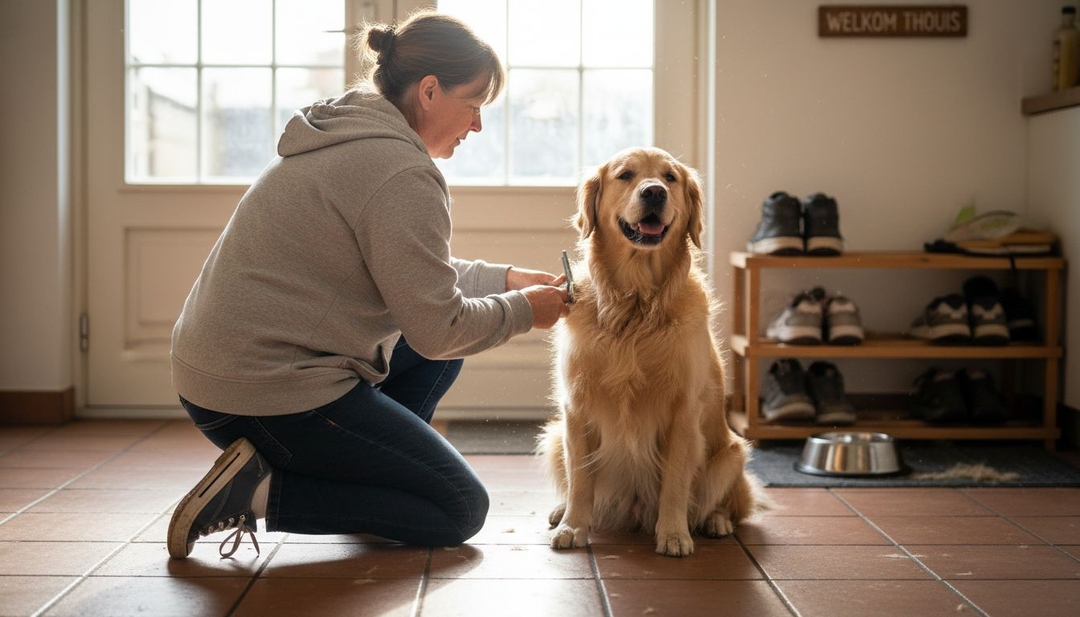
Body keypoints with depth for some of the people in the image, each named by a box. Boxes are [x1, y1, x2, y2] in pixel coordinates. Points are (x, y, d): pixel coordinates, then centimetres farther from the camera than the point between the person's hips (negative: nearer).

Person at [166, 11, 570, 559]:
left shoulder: (344, 134, 13)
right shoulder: (402, 174, -18)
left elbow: (410, 269, 24)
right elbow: (438, 330, -16)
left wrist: (504, 279, 18)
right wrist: (522, 310, 0)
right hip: (276, 398, -10)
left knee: (441, 351, 20)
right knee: (461, 511, 0)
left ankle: (376, 469, 16)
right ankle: (262, 492, -7)